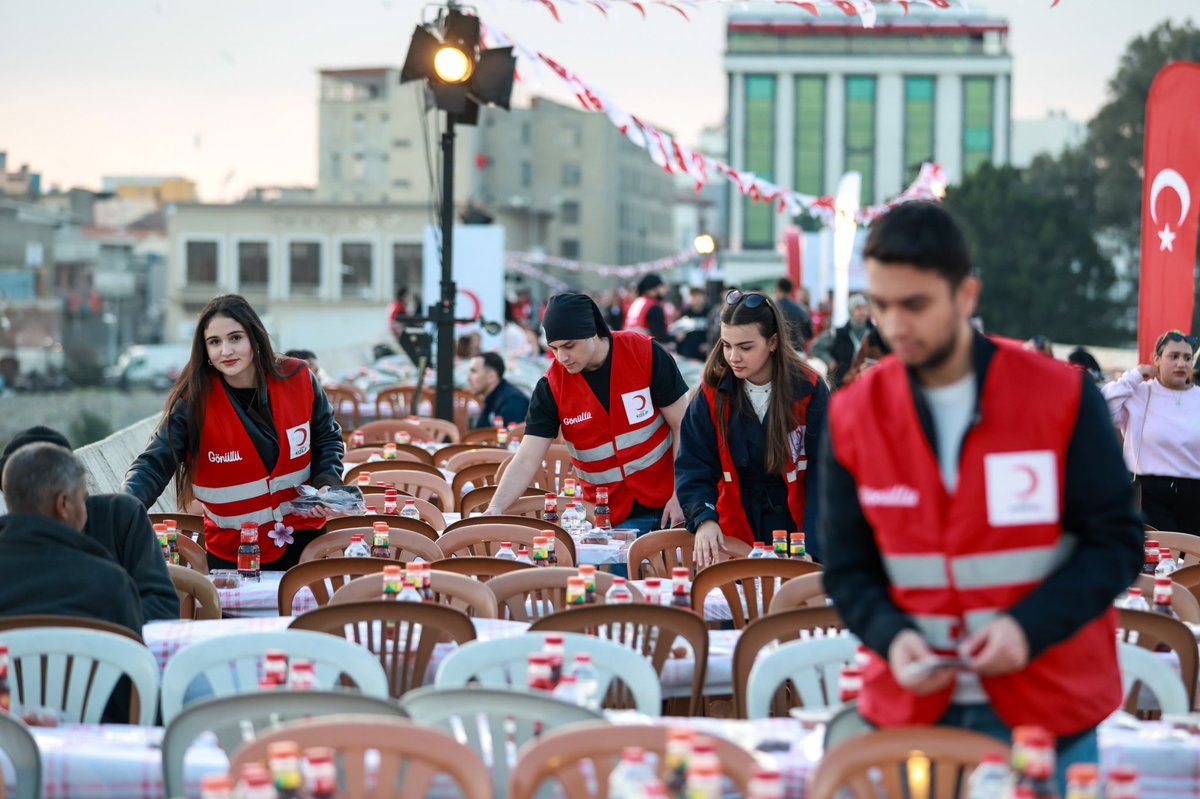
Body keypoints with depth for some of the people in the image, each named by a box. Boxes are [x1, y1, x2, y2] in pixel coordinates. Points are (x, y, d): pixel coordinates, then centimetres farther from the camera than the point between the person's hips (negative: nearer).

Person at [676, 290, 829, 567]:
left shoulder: (809, 390, -10)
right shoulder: (712, 394, -5)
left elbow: (824, 471, -11)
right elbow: (693, 468, -6)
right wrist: (704, 519, -25)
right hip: (736, 531, 1)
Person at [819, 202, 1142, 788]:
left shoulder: (1061, 397, -7)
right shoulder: (853, 415, 0)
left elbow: (1116, 542, -3)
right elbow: (847, 569, 6)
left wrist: (1029, 628, -18)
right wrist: (892, 636, -15)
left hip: (1048, 708, -1)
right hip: (914, 709, 2)